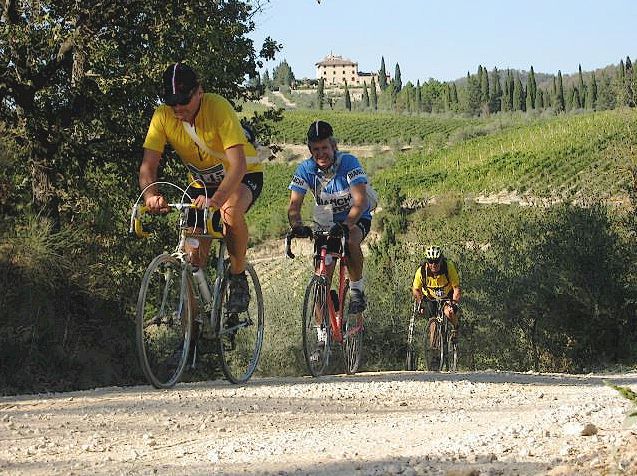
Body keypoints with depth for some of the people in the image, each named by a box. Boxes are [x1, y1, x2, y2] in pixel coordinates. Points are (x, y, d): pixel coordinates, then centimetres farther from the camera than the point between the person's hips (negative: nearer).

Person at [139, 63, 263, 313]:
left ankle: (239, 279, -16)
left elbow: (238, 165, -39)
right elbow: (148, 166, -21)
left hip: (243, 177, -4)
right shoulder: (163, 116, -19)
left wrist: (216, 200, -55)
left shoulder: (218, 107, -31)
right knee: (193, 259, -9)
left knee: (230, 210, -37)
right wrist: (151, 196, -44)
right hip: (201, 182, 4)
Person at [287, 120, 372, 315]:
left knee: (351, 240, -37)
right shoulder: (306, 169, -14)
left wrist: (345, 225, -49)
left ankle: (357, 291, -18)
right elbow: (294, 205, -19)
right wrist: (297, 226, -42)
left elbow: (360, 201, -32)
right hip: (326, 224, 3)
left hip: (356, 220, -3)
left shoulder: (348, 163, -23)